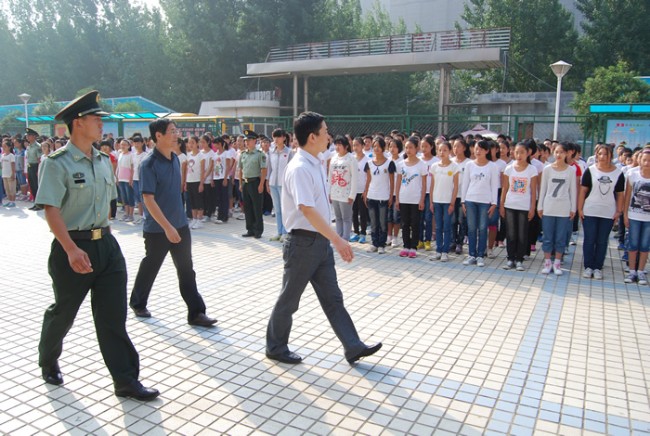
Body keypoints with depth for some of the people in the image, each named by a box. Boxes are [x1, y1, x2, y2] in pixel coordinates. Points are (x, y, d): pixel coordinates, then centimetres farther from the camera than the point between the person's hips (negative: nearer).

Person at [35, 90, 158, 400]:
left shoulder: (104, 161, 10)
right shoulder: (57, 163, -11)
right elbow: (51, 211, -19)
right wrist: (72, 250, -29)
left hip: (106, 244, 5)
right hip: (73, 249, -5)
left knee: (113, 316, 4)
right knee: (63, 312, 15)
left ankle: (126, 381, 10)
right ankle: (48, 361, 45)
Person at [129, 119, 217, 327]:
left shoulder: (175, 159, 6)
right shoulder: (149, 164, -17)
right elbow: (148, 199, -21)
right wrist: (167, 227, -25)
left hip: (180, 225, 6)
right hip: (157, 229, -6)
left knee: (186, 270, 6)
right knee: (150, 267, 13)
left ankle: (196, 312, 10)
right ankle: (138, 303, 36)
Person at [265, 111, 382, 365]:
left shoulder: (316, 165, 8)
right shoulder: (299, 168, -20)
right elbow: (308, 211, -29)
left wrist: (331, 240, 20)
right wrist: (338, 240, -32)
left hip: (321, 241, 9)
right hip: (303, 242, -9)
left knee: (332, 298, 12)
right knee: (289, 299, 8)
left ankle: (353, 348, 19)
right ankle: (276, 348, 27)